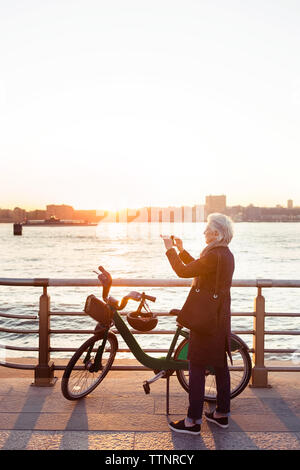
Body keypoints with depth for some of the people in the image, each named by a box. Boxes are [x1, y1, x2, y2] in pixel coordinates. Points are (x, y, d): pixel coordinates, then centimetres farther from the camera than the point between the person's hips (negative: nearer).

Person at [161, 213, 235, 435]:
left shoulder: (215, 255, -20)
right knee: (220, 365, 16)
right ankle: (222, 413, 27)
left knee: (197, 368, -3)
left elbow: (184, 271, -19)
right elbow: (198, 268, 20)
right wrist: (182, 250, 19)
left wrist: (170, 250, -6)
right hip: (221, 317, 10)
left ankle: (193, 421, 4)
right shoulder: (227, 255, 10)